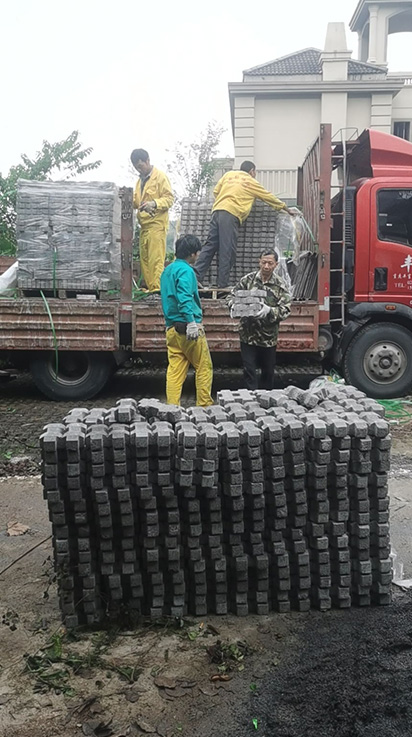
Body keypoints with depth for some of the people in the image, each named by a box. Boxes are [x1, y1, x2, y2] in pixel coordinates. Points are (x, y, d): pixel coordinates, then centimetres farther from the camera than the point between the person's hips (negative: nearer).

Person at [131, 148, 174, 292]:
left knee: (155, 258, -12)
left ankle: (157, 288, -13)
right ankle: (149, 287, 9)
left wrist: (154, 203, -24)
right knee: (144, 258, 5)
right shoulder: (140, 180, 23)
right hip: (144, 225, 8)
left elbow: (169, 198, -8)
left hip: (156, 223, -8)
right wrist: (130, 201, 5)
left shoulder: (160, 176, -2)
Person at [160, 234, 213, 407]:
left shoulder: (167, 270, 17)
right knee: (204, 367, 3)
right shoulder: (186, 270, -12)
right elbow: (184, 298, -26)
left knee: (175, 369, 7)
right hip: (188, 328, -8)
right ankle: (204, 406, 7)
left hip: (171, 328, 8)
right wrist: (191, 323, -32)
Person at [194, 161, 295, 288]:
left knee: (210, 245, 5)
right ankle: (223, 283, -4)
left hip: (216, 211, 5)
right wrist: (287, 209, 33)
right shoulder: (252, 182, 14)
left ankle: (196, 275, -4)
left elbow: (216, 191, 21)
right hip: (231, 214, -5)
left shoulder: (228, 174, 23)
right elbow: (269, 197, 22)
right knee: (227, 251, -4)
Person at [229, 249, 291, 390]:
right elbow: (232, 297, 3)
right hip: (248, 335, 0)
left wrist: (269, 311, -28)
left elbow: (285, 309, -10)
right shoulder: (248, 279, -1)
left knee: (268, 371, 15)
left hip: (269, 337, 1)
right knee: (249, 370, 0)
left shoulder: (280, 285, -4)